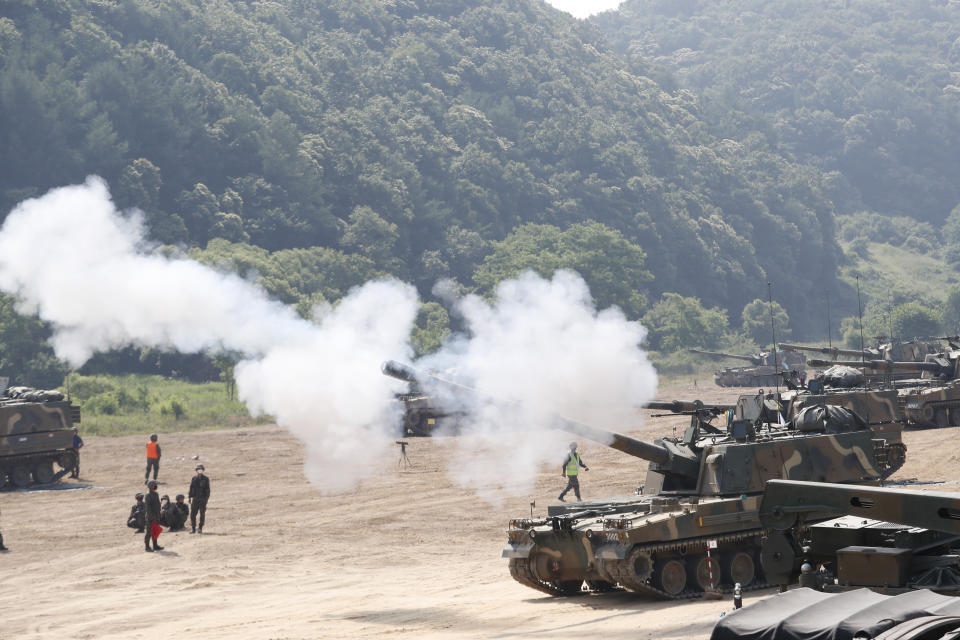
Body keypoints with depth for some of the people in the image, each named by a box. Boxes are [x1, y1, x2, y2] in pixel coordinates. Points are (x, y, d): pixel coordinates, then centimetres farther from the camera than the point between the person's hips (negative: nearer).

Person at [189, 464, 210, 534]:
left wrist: (206, 498, -11)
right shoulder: (194, 479, 10)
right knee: (192, 514, -2)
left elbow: (208, 489, 0)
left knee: (202, 514, -2)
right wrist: (190, 497, 5)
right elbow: (191, 488, 12)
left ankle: (200, 528, 5)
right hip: (195, 499, 2)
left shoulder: (206, 479, 3)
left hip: (202, 499, -2)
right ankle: (193, 528, 5)